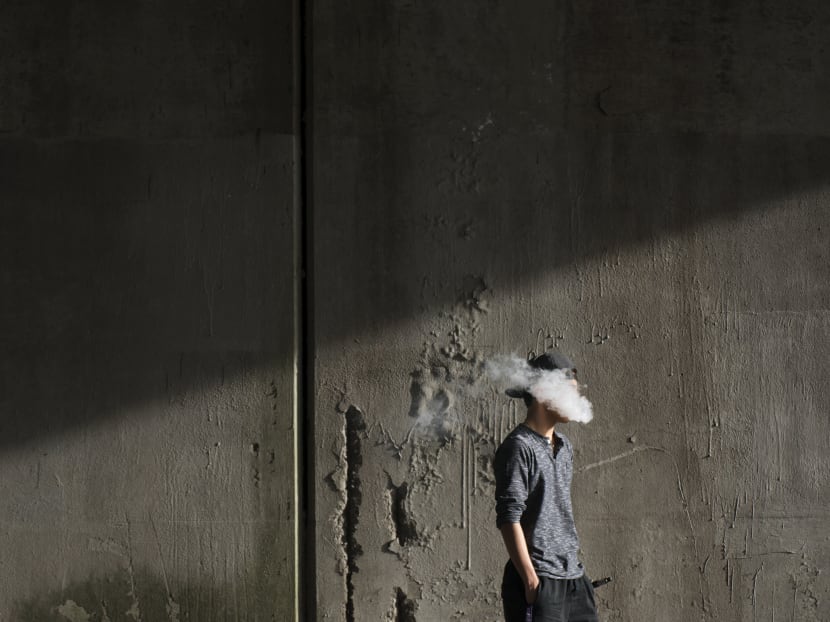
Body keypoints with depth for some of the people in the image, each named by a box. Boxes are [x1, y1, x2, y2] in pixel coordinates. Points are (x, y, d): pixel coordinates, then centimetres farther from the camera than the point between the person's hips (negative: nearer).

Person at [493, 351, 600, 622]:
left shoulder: (564, 446, 15)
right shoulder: (519, 447, -11)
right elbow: (509, 519, -16)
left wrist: (574, 568, 20)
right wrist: (531, 580, -19)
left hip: (573, 577, 8)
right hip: (538, 580, -8)